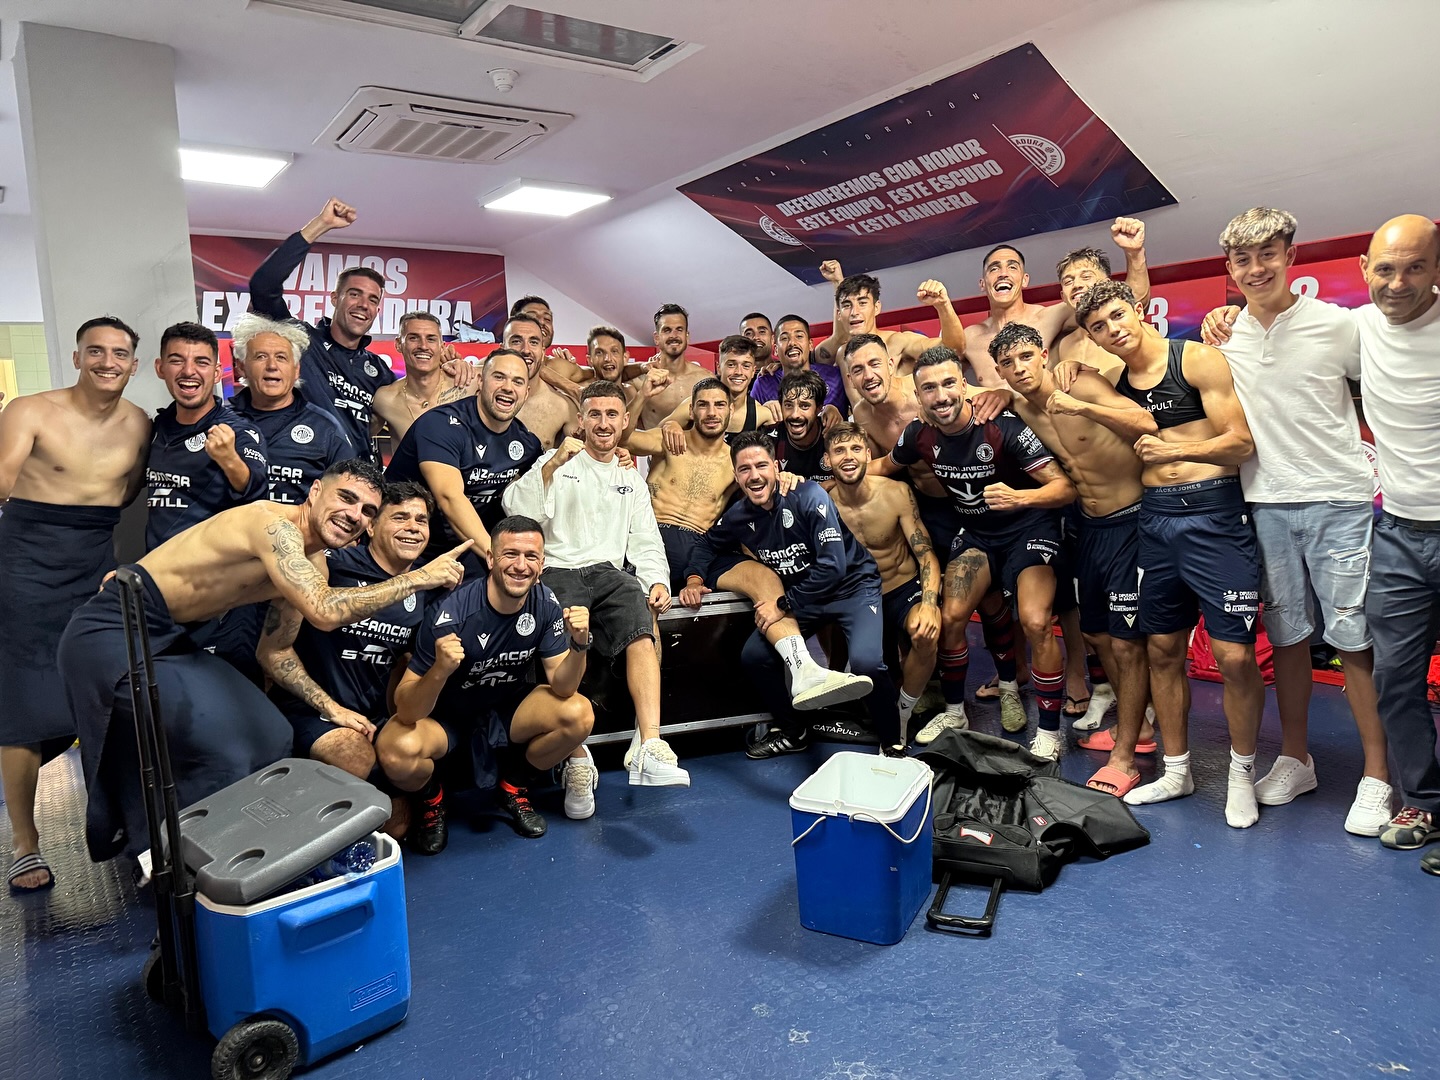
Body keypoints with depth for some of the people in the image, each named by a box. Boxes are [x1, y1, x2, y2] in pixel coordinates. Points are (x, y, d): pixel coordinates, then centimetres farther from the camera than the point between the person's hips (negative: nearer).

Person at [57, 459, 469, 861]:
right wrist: (418, 578, -31)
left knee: (270, 738, 8)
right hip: (111, 633, -10)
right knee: (224, 755, -19)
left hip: (167, 639, 10)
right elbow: (324, 612, -38)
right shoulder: (275, 525, -24)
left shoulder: (312, 565, 5)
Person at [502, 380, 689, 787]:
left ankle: (649, 747, -39)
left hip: (608, 571, 3)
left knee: (645, 629, -30)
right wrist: (551, 465, -13)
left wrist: (658, 581, 2)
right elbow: (516, 510, -1)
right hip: (557, 570, -2)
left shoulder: (632, 483, 27)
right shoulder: (557, 464, 15)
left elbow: (646, 544, 21)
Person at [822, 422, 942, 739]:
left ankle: (903, 713, -5)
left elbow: (926, 554, -13)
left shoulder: (896, 493, -13)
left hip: (904, 588, -1)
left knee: (926, 634, -33)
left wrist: (929, 604, -30)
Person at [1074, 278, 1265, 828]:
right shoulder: (1114, 383, 11)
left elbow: (1242, 442, -8)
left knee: (1234, 655, -7)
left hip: (1214, 514, -5)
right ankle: (1176, 771, 26)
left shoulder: (1197, 359, -4)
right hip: (1154, 519, 5)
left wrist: (1177, 450, -18)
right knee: (1162, 651, 11)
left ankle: (1242, 773, 16)